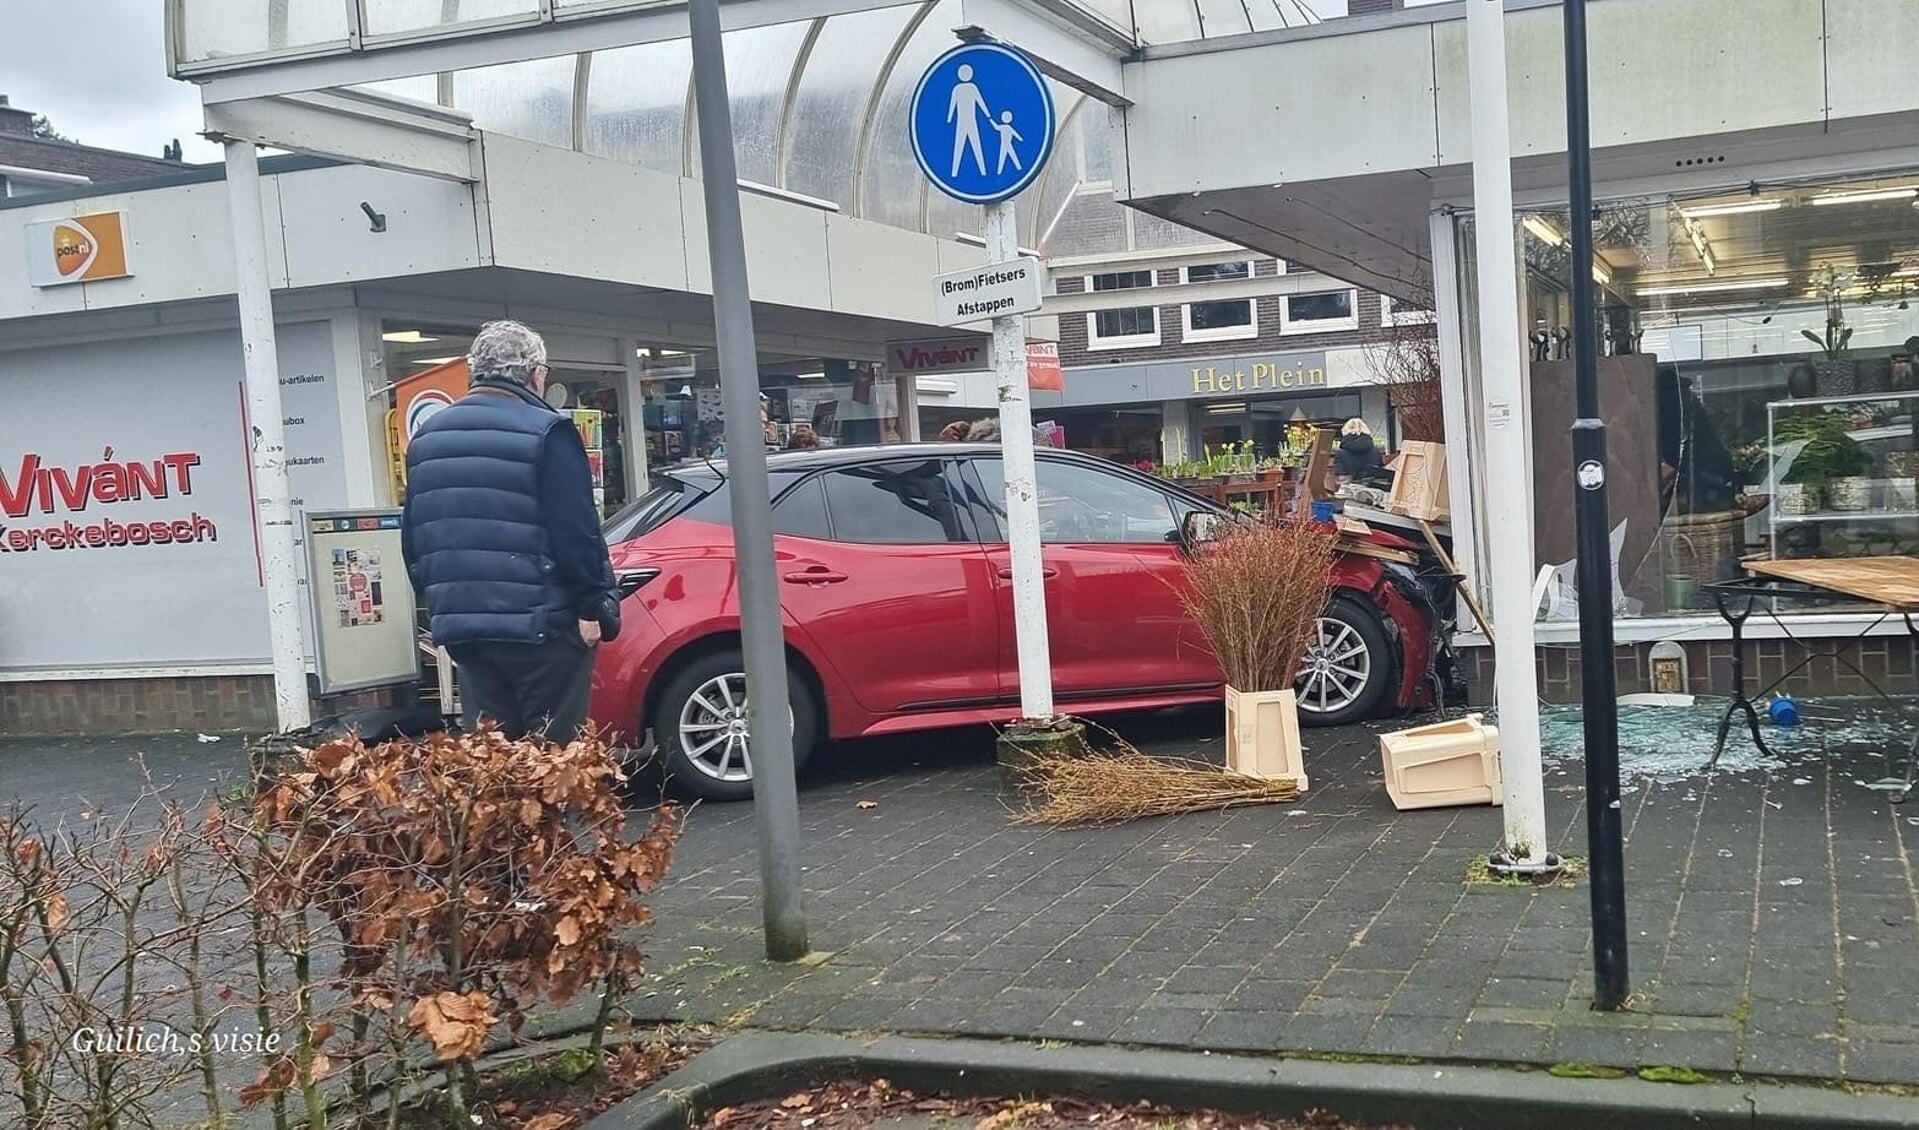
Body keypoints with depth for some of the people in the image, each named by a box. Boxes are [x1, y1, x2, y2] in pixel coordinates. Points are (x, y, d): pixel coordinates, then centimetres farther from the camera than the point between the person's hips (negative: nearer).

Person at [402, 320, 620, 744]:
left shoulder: (426, 438, 13)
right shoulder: (546, 432, -9)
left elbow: (412, 538, 17)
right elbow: (575, 532, -16)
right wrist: (591, 606, -10)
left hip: (459, 625, 6)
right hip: (540, 626, -6)